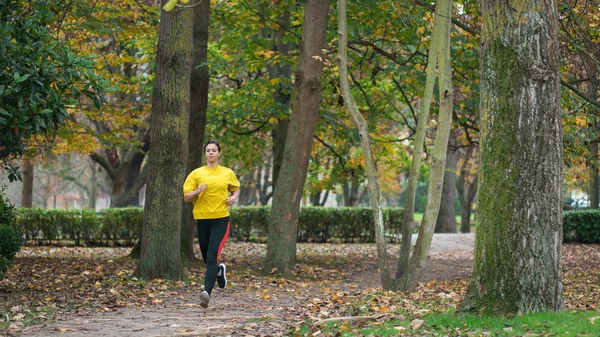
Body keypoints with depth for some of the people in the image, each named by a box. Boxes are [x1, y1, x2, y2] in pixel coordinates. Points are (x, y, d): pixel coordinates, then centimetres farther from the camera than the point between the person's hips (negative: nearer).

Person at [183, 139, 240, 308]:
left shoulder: (228, 173, 7)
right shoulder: (196, 174, 4)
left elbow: (236, 189, 25)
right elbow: (186, 198, 3)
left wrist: (234, 197, 3)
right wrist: (197, 191, -17)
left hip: (221, 220, -2)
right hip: (202, 219, 2)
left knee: (211, 258, -17)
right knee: (208, 259, 13)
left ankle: (207, 292, -27)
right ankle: (219, 270, 48)